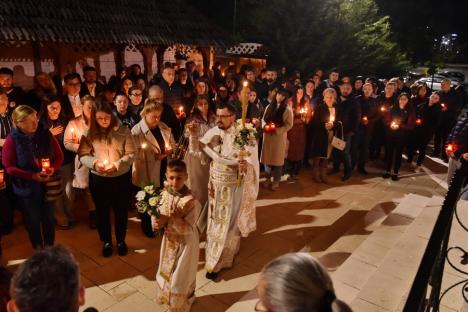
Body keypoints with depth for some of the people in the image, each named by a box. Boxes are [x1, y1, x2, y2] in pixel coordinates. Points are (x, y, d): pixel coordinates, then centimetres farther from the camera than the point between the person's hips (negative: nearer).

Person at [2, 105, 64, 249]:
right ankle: (39, 251, 37)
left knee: (49, 219, 16)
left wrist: (53, 168, -19)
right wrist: (33, 176, -22)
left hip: (48, 185, 2)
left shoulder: (45, 134, -5)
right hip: (26, 188, -2)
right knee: (33, 221, 15)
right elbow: (8, 167, -12)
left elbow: (59, 155, 0)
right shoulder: (12, 140, -12)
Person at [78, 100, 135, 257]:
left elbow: (131, 154, -9)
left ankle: (121, 241, 37)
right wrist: (94, 163, -22)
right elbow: (83, 155, -3)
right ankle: (106, 242, 38)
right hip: (98, 179, 1)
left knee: (121, 211, 14)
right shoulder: (90, 133, -4)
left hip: (121, 178, -1)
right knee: (102, 211, 16)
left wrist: (116, 165, -23)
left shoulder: (123, 131, -9)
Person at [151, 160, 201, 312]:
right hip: (169, 240, 6)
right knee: (166, 272, 26)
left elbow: (188, 228, -29)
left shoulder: (191, 201, -29)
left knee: (180, 276, 12)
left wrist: (168, 221, -37)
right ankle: (169, 299, 54)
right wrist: (157, 221, -23)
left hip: (185, 243, -6)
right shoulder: (164, 193, -9)